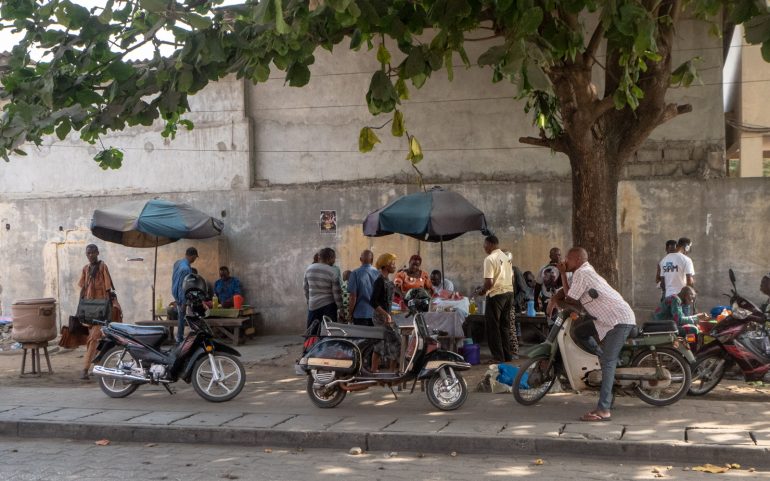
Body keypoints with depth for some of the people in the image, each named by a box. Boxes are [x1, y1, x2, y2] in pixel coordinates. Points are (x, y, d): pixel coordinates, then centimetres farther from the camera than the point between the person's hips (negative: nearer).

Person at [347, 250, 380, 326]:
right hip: (376, 314, 3)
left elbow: (353, 296, -11)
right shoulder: (378, 273, -1)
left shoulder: (355, 273, -10)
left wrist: (350, 313, 0)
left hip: (360, 313, -3)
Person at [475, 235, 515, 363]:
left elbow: (489, 283, -19)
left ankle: (498, 357, 0)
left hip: (496, 295, -8)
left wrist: (481, 291, -3)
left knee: (493, 327, 1)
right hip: (509, 293, 8)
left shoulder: (490, 259, -13)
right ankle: (507, 355, 18)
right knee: (505, 325, 15)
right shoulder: (506, 258, 12)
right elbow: (512, 279, 15)